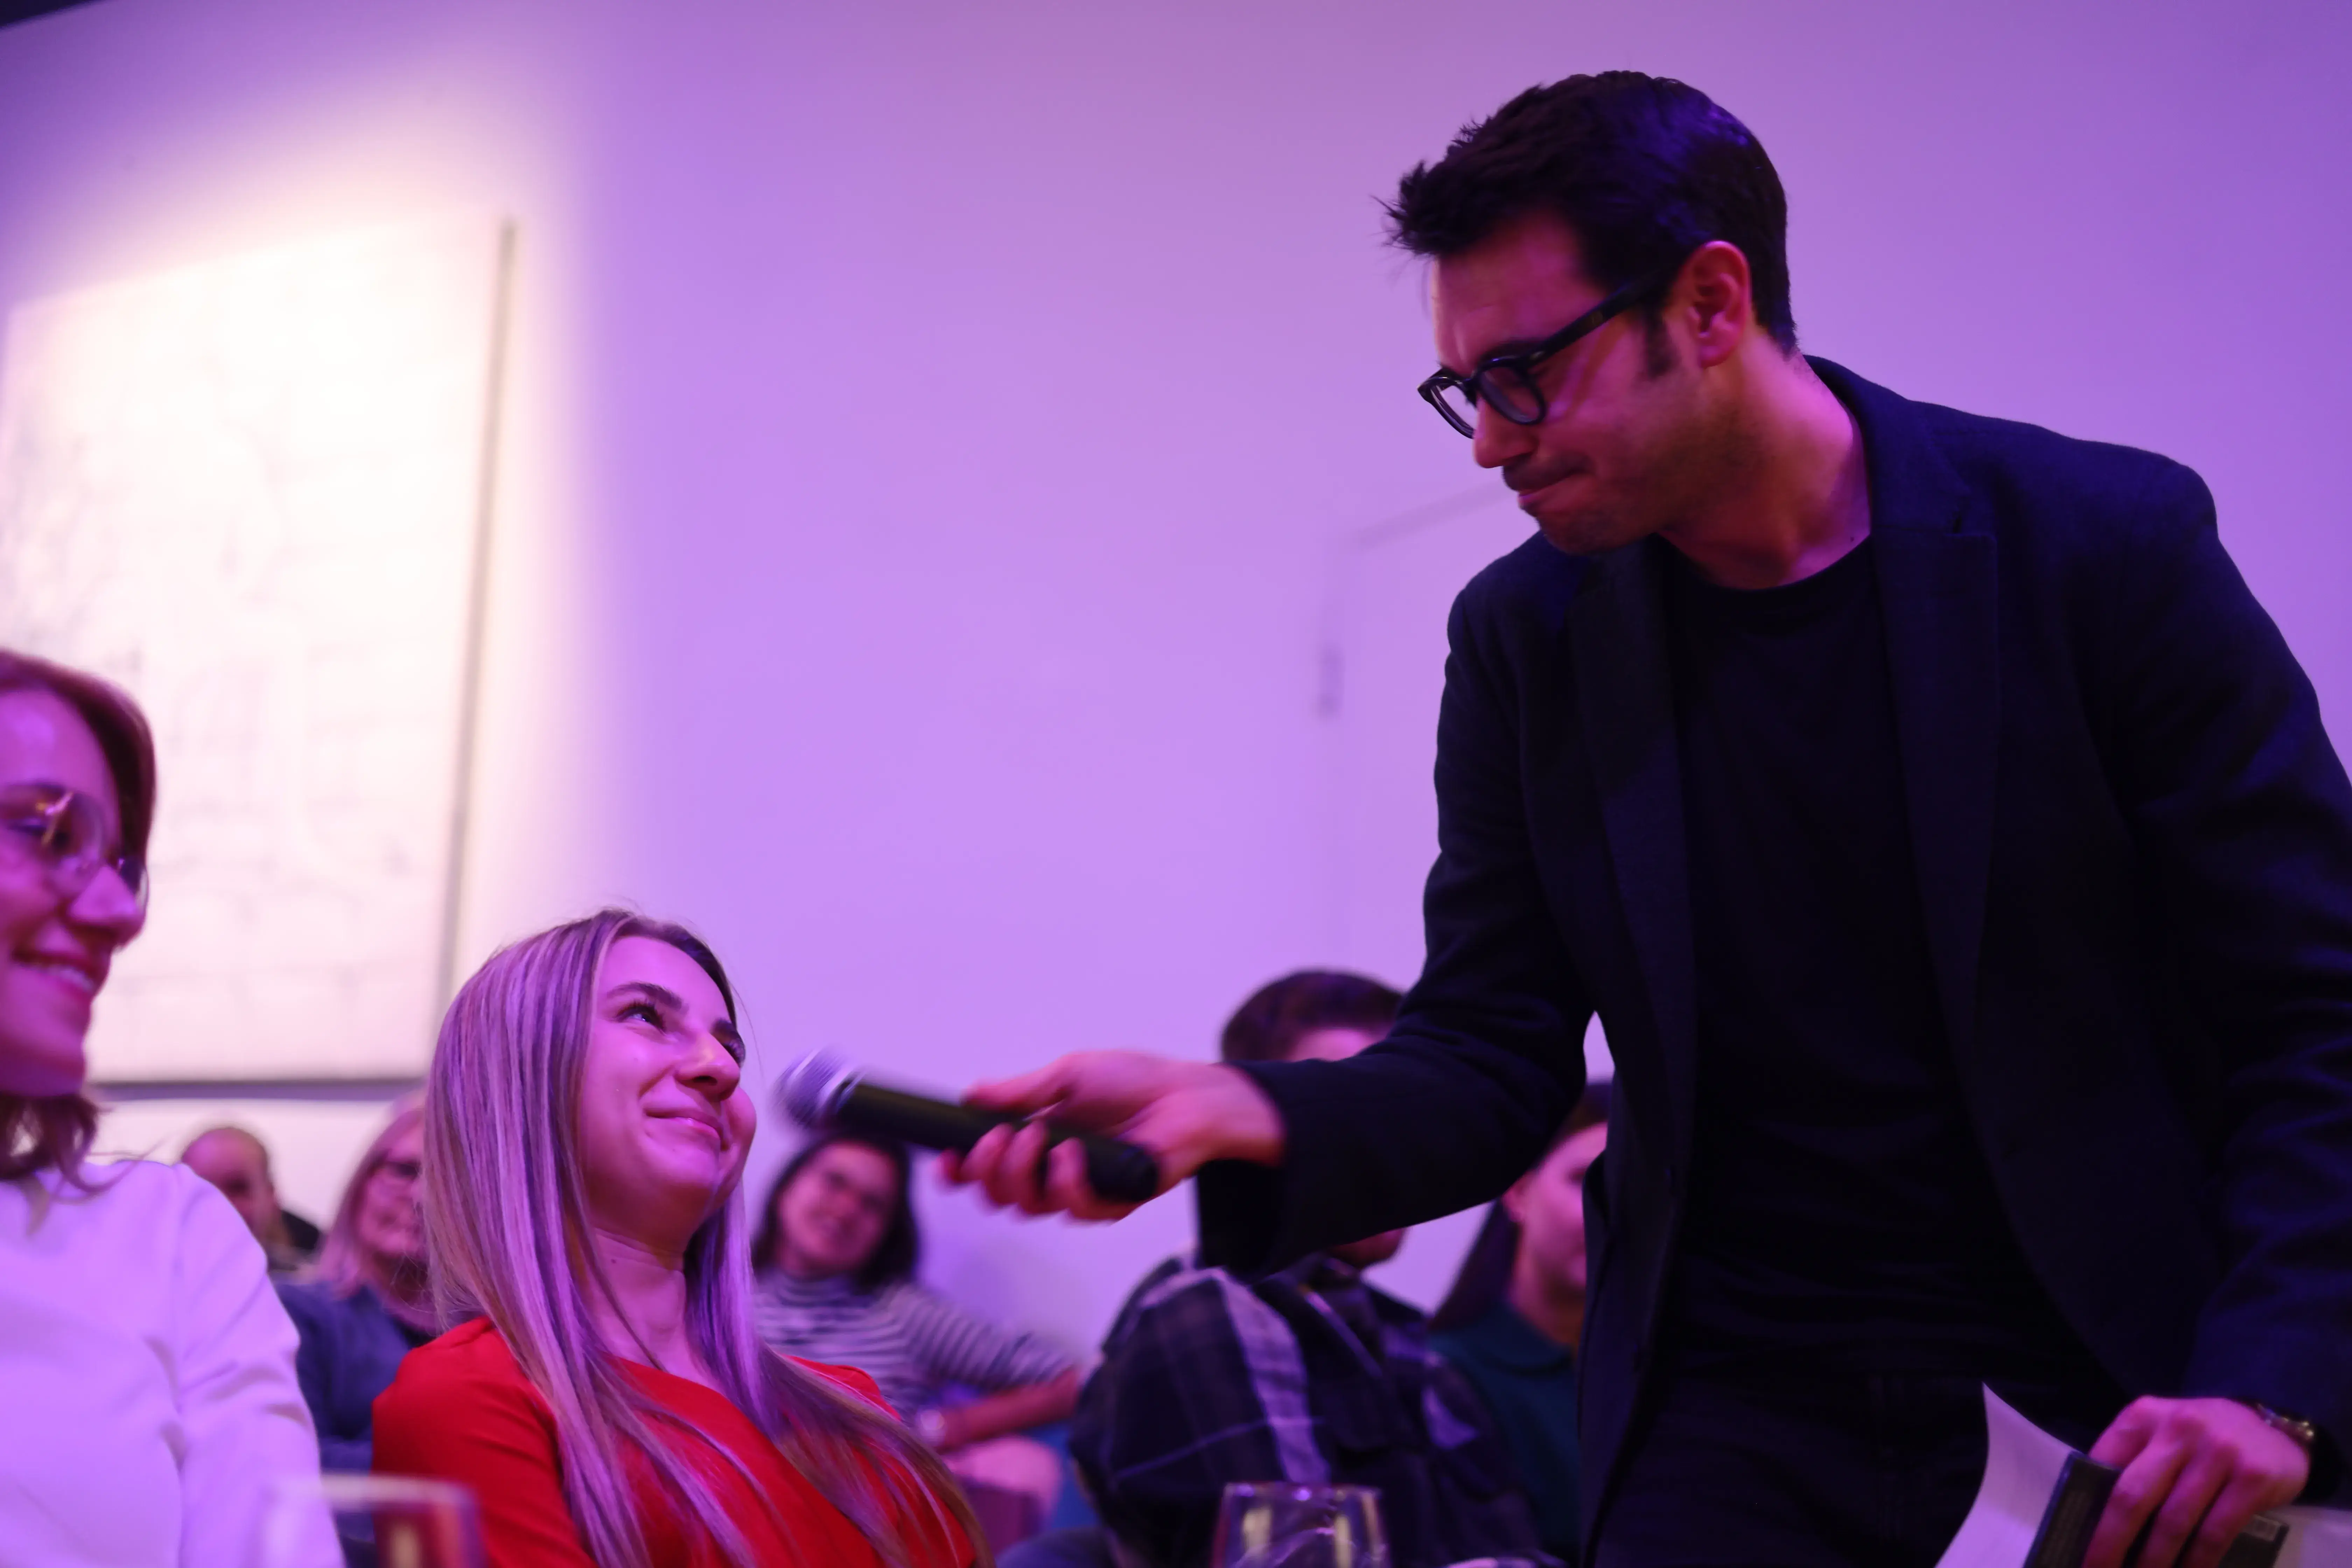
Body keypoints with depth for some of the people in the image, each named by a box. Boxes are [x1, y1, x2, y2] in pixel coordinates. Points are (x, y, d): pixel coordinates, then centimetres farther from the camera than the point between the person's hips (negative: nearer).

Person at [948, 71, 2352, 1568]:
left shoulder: (2104, 539, -10)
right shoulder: (1528, 636, -1)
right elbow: (1491, 1067, 0)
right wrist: (1252, 1117, -20)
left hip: (2131, 1383, -2)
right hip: (1743, 1415, 2)